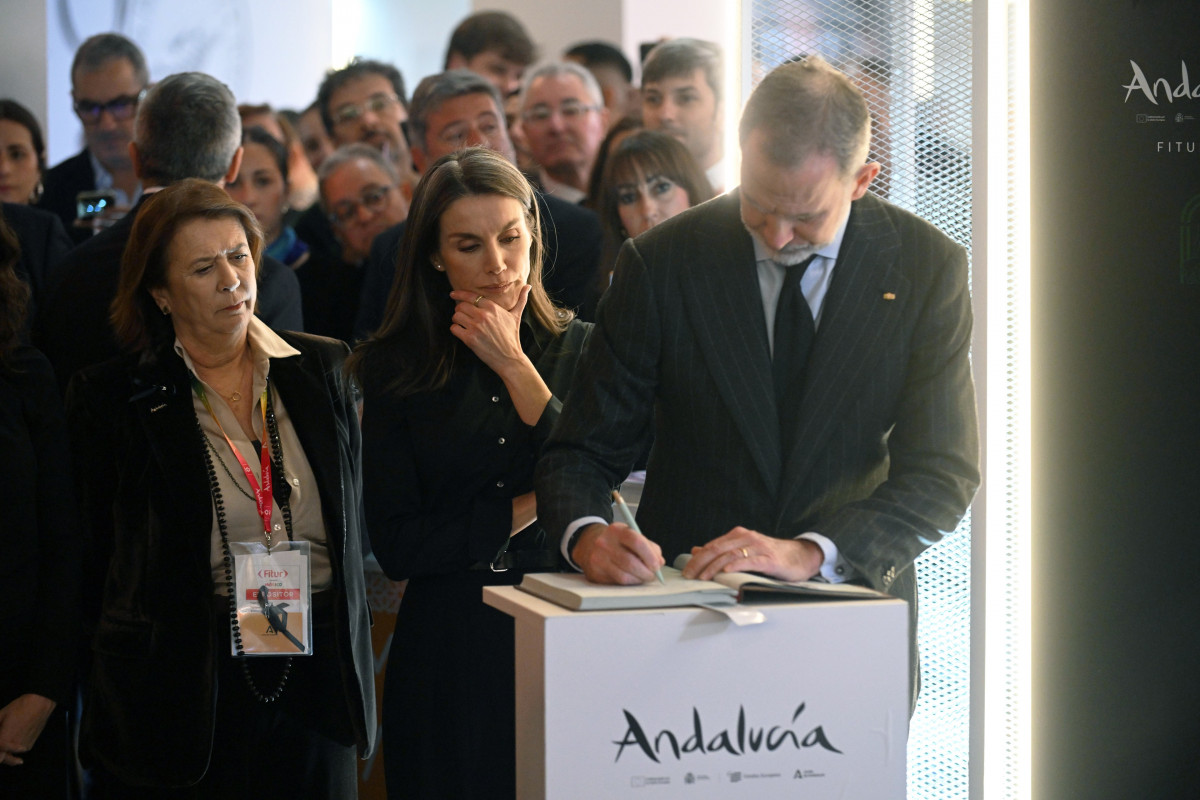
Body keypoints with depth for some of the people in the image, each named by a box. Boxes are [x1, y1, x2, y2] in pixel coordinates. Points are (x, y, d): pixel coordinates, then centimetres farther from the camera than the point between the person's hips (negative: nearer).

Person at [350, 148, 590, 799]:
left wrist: (514, 364, -9)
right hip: (448, 651, 0)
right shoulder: (395, 370, 2)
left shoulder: (582, 349, 4)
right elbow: (395, 548, -3)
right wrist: (523, 509, -6)